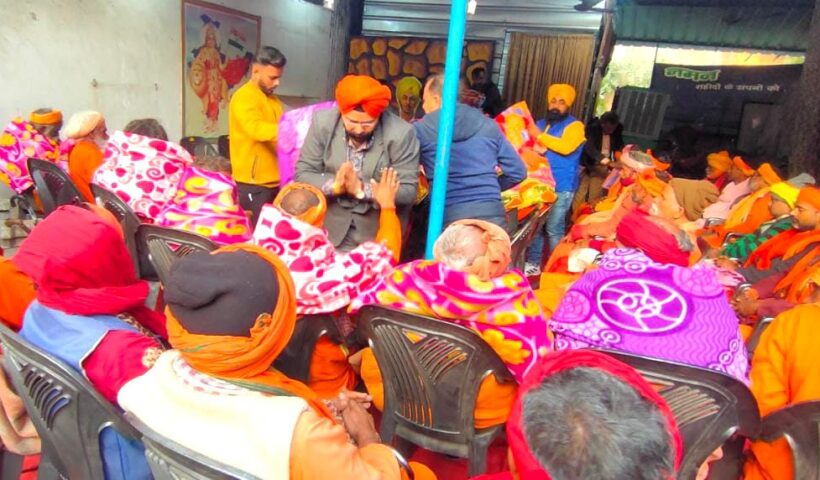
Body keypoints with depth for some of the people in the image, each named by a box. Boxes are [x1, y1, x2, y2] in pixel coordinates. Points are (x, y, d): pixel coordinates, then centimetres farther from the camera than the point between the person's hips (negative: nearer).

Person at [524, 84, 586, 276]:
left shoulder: (574, 126, -3)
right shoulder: (542, 123, 16)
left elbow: (566, 147, -22)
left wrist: (540, 136, -19)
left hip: (561, 187, -6)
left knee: (554, 229, -5)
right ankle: (533, 263, 21)